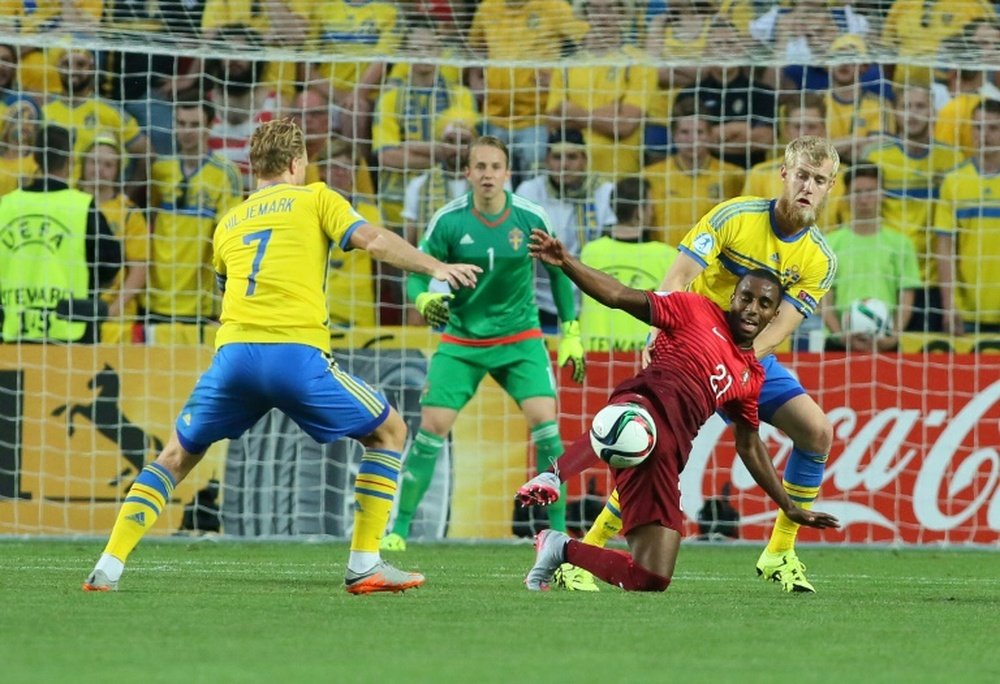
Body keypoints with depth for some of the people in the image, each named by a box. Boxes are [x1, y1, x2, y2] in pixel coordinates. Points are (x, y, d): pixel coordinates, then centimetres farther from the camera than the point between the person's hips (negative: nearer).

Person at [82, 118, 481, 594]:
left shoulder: (228, 224, 26)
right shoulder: (313, 198, 13)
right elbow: (372, 239, 0)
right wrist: (435, 267, 7)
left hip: (233, 354, 4)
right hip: (297, 354, -4)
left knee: (176, 456, 22)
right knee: (389, 432, 15)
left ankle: (109, 567, 8)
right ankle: (364, 564, 6)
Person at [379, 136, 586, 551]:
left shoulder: (531, 218, -9)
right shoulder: (449, 220, -12)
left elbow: (558, 271, 5)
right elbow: (416, 274, -8)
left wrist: (571, 333, 4)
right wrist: (424, 299, -32)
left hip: (520, 338, 0)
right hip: (461, 339, 0)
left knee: (544, 420, -17)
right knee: (432, 425, -10)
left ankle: (559, 535, -9)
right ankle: (398, 531, 3)